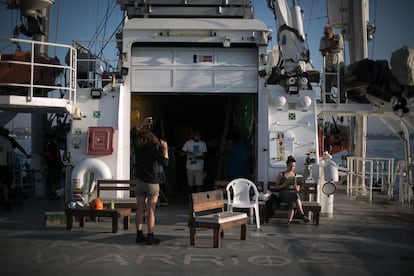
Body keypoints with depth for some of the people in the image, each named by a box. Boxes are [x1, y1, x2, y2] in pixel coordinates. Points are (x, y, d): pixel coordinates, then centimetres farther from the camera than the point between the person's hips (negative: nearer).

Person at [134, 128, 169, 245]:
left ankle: (139, 235, 15)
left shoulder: (138, 148, -1)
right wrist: (165, 149, -8)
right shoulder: (155, 148, -13)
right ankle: (150, 237, 3)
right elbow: (165, 163, -18)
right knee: (151, 211, 1)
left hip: (140, 182, 4)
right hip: (152, 183, -4)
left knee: (140, 210, 10)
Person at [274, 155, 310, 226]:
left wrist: (295, 186, -7)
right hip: (283, 194, -2)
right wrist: (284, 185, -11)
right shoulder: (281, 174, 12)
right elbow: (276, 187, 7)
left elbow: (298, 190, 15)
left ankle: (289, 221, -51)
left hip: (294, 193, 2)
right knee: (295, 195, -37)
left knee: (292, 201, -38)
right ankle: (302, 215, -38)